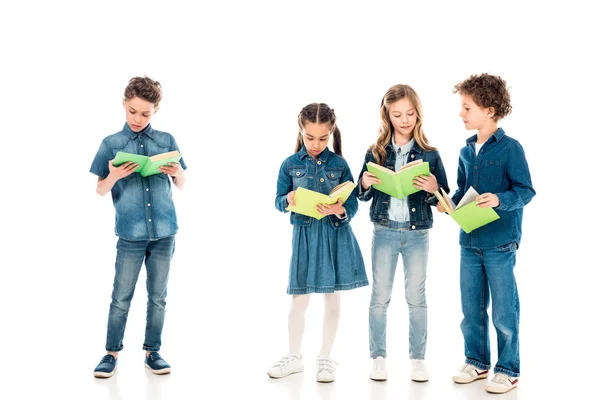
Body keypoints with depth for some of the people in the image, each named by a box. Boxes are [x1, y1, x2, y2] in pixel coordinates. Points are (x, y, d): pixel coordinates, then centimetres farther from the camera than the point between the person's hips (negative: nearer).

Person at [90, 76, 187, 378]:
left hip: (164, 231, 2)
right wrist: (114, 176, -17)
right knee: (121, 297, 4)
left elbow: (181, 185, 11)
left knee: (158, 297, 10)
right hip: (130, 233, -2)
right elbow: (100, 190, 3)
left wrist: (178, 172, -11)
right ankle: (112, 352, 18)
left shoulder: (167, 141, 4)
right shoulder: (111, 144, 0)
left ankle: (152, 352, 22)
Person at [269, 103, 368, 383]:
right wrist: (288, 200, -19)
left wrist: (338, 210, -25)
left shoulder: (339, 164, -2)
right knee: (299, 299, 4)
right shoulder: (290, 164, 0)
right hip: (304, 235, 0)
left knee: (332, 298, 8)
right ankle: (295, 356, 22)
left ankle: (325, 357, 22)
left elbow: (352, 205, -4)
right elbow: (278, 202, 3)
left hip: (336, 235, 0)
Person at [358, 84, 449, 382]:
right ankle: (378, 357, 16)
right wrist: (365, 183, -14)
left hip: (417, 234, 0)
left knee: (416, 298, 7)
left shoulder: (429, 154, -1)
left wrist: (433, 189, -19)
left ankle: (417, 358, 17)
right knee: (380, 297, 6)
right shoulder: (376, 152, 1)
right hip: (384, 231, 1)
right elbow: (363, 196, 7)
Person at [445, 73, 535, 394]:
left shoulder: (510, 148, -11)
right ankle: (476, 361, 31)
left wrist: (499, 199, -29)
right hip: (469, 242, 6)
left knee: (504, 312, 4)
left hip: (500, 243, -6)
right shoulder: (466, 152, 8)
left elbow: (525, 190, -13)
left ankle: (508, 370, 18)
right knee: (471, 309, 15)